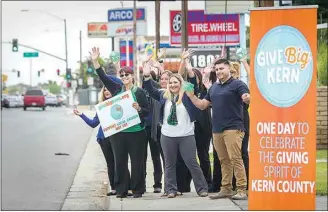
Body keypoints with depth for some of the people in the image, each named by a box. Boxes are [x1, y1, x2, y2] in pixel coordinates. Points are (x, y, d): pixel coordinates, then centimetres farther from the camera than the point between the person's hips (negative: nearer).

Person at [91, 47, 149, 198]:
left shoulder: (139, 92, -1)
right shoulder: (116, 89, 8)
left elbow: (147, 112, 0)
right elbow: (103, 77, 3)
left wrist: (139, 109, -21)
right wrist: (95, 61, -5)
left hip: (136, 132, -3)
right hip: (118, 132, 3)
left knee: (137, 162, 1)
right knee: (120, 161, 6)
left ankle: (137, 189, 10)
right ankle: (121, 189, 14)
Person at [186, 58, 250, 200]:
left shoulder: (237, 84, -3)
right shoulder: (214, 87, 17)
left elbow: (248, 98, -17)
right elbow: (202, 105, 20)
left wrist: (247, 98, -41)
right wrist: (191, 95, 5)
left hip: (233, 128, -7)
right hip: (217, 129, 7)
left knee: (235, 159, -11)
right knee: (224, 161, 11)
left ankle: (241, 190, -10)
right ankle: (226, 189, 16)